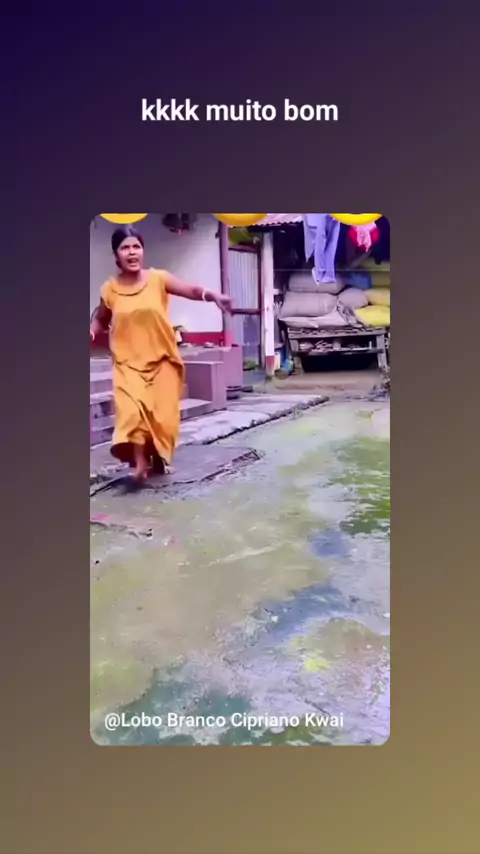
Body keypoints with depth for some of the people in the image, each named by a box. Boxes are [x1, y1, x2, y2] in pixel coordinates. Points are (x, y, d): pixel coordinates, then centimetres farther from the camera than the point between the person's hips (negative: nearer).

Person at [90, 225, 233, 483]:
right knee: (132, 410, -18)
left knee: (162, 413, 5)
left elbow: (191, 290, -18)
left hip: (161, 360, 0)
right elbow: (100, 320, 15)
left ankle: (159, 458, 29)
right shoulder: (109, 289, -1)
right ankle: (140, 461, -4)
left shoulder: (158, 279, -6)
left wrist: (213, 295, -37)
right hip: (129, 363, 0)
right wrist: (91, 332, -5)